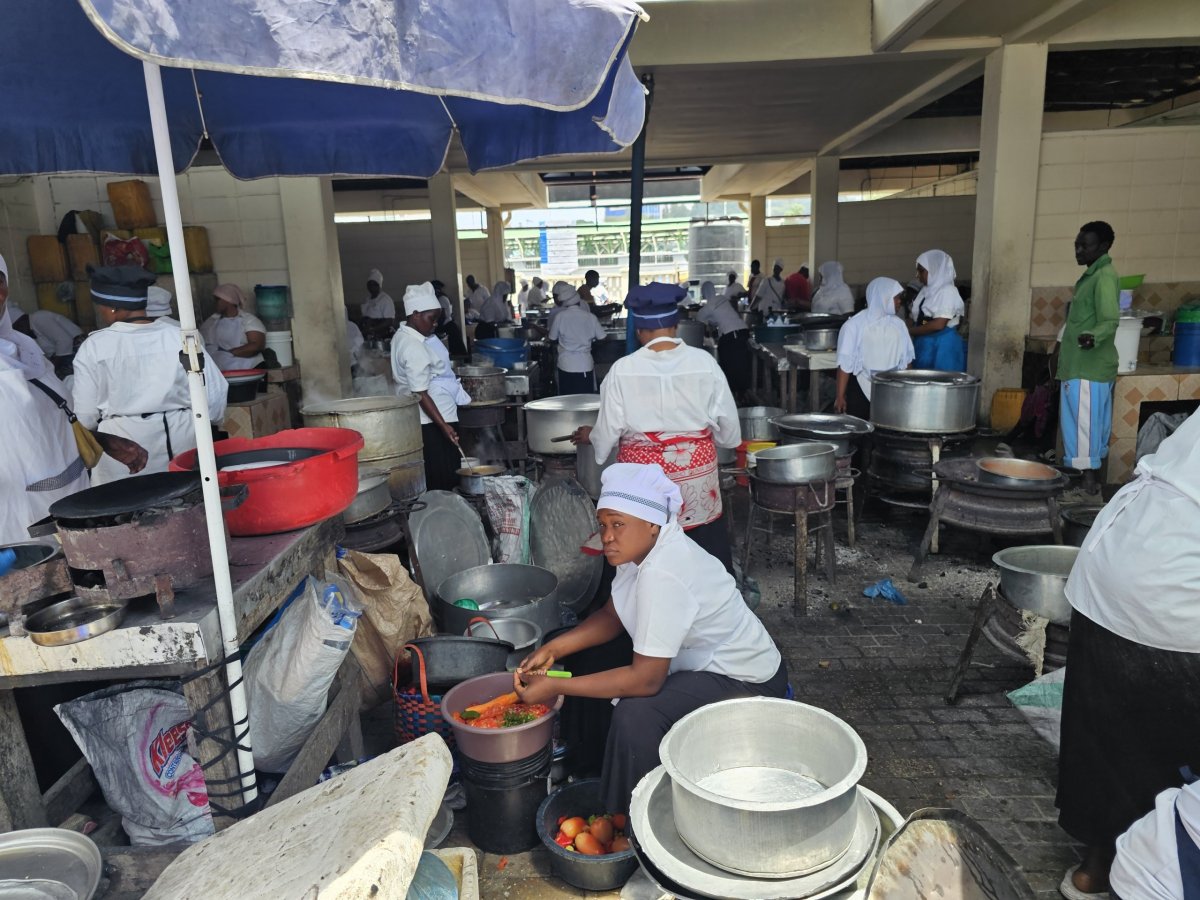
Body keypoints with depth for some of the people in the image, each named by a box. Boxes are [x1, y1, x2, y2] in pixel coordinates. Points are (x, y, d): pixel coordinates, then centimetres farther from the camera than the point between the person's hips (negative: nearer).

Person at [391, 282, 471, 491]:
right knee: (442, 482, -4)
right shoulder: (414, 348, -23)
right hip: (431, 422, -11)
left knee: (434, 481, 15)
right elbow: (421, 394, -25)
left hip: (431, 419, 11)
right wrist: (444, 425, -28)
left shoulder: (404, 336, 8)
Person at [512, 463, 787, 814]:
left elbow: (645, 680, -31)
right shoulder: (645, 546, -6)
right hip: (708, 657, 10)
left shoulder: (663, 575, -33)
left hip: (744, 679, -10)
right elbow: (611, 617, 4)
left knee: (636, 716, -29)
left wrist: (556, 687, -26)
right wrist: (552, 649, -8)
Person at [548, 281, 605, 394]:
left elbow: (552, 338, 3)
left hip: (566, 366, -1)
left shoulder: (559, 317, -8)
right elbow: (601, 338, 2)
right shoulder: (590, 317, -5)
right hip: (585, 365, 1)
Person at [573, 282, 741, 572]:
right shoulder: (704, 361, -7)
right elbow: (727, 423, 0)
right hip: (697, 470, 2)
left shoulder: (623, 370, -11)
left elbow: (609, 431, -5)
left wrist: (591, 436, 17)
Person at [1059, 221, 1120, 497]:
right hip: (1081, 365, 10)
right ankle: (1090, 473, 20)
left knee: (1083, 421, -8)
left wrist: (1093, 337, -45)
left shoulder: (1104, 277, -14)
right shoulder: (1092, 275, 16)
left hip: (1088, 367, -10)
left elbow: (1110, 320, -24)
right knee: (1086, 421, 13)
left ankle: (1089, 477, -3)